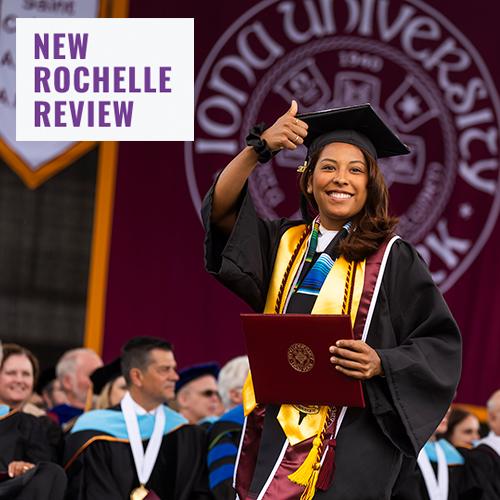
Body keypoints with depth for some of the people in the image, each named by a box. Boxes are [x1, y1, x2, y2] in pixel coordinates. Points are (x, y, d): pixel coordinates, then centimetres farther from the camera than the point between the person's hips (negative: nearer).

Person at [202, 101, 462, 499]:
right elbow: (220, 210, -5)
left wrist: (381, 363, -19)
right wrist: (260, 148, -19)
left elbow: (440, 345, -1)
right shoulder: (285, 242, 11)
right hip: (276, 427, 4)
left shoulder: (391, 257, -1)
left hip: (351, 435, -4)